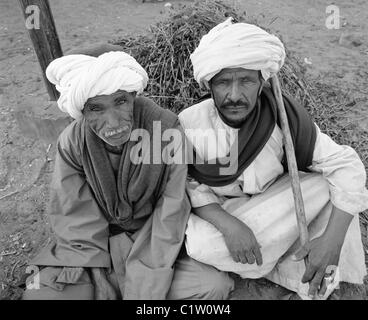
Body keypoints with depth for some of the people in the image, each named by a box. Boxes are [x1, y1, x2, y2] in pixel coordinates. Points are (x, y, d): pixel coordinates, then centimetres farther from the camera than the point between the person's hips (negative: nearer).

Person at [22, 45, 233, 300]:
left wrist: (144, 290, -18)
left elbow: (169, 216, -18)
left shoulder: (167, 129, -21)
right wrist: (102, 288, -15)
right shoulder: (72, 143, -15)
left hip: (154, 243, -1)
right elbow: (78, 225, -9)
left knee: (214, 286, -20)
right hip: (95, 247, 2)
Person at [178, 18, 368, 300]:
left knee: (327, 186, -23)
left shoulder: (284, 115, -19)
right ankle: (290, 272, -6)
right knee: (202, 246, -32)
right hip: (219, 214, 0)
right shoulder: (189, 123, -20)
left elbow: (344, 165, -19)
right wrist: (228, 224, -32)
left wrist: (332, 240, -31)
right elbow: (189, 185, -14)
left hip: (275, 208, 1)